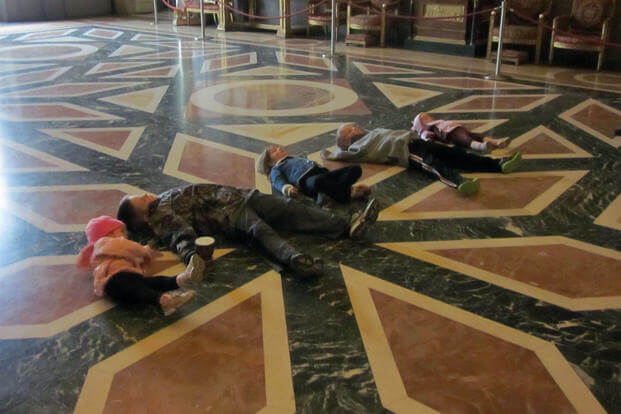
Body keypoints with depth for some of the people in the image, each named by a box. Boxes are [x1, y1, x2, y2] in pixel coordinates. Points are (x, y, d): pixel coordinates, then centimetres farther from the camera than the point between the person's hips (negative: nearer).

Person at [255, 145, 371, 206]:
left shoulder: (296, 158, 45)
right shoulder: (276, 169, 25)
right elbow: (279, 182, 5)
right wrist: (288, 189, -20)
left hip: (323, 172, 7)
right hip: (306, 179, -7)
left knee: (356, 169, -10)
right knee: (317, 182, -45)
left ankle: (329, 193, -30)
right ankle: (348, 191, -32)